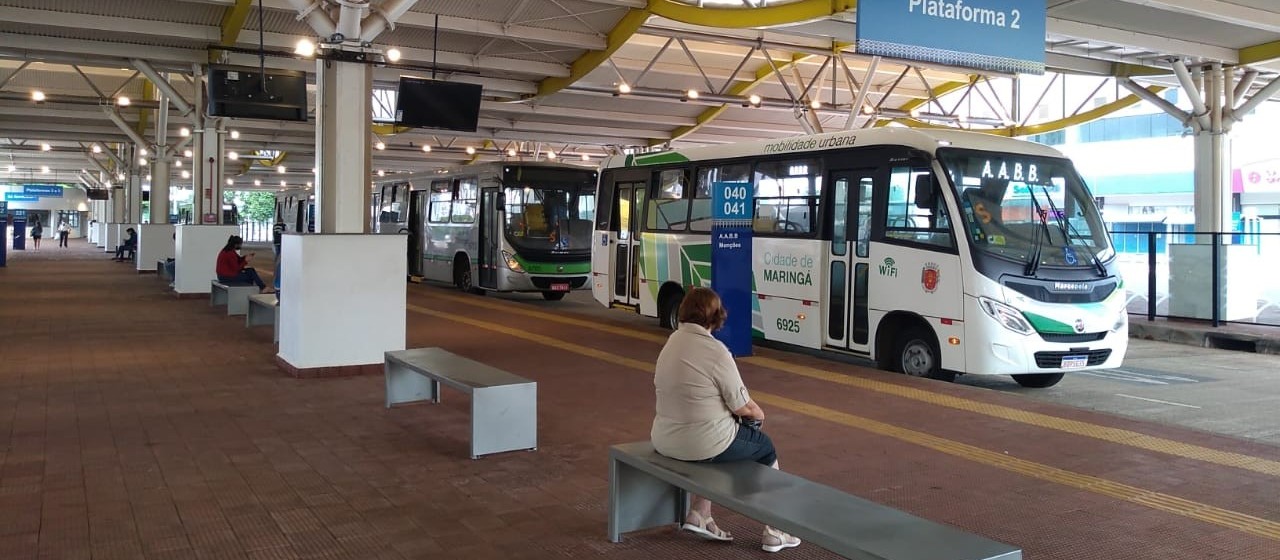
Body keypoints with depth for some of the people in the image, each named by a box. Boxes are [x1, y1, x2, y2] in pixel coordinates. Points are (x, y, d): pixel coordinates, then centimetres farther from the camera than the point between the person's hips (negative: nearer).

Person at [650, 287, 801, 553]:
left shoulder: (671, 343, 5)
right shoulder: (715, 351, -20)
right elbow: (743, 407, -14)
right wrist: (758, 413, 10)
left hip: (664, 441, 7)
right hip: (704, 444, -7)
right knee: (765, 448, 20)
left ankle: (698, 516, 28)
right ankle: (774, 533, 26)